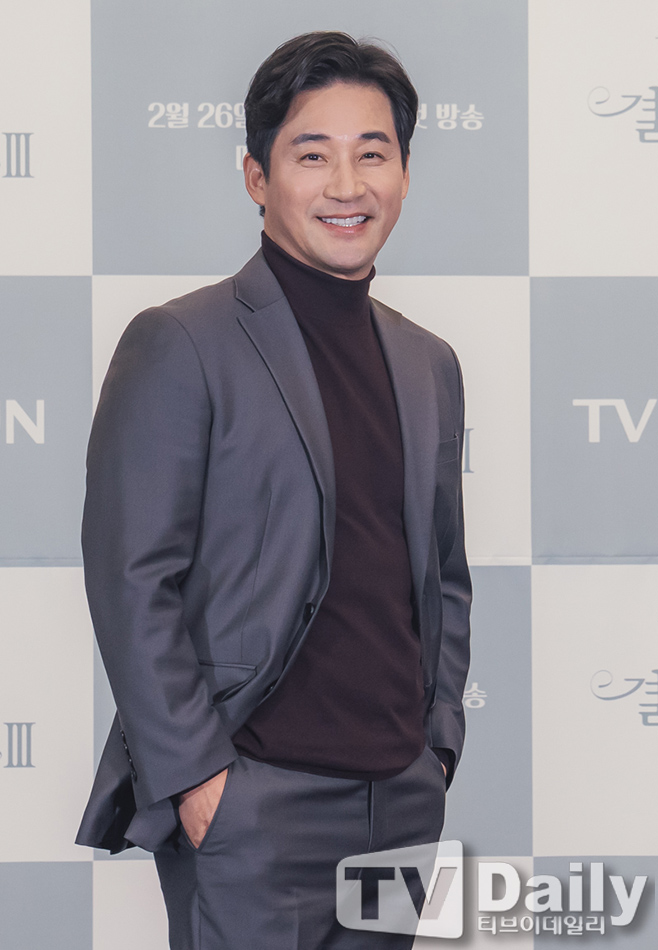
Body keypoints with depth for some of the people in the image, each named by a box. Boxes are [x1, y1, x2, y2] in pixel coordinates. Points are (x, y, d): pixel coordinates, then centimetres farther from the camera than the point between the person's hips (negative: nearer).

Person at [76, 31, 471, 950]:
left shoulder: (430, 365, 15)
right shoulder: (180, 346, -5)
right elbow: (131, 580, -9)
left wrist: (439, 747, 12)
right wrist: (193, 775, -13)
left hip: (404, 802, 6)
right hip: (252, 805, -6)